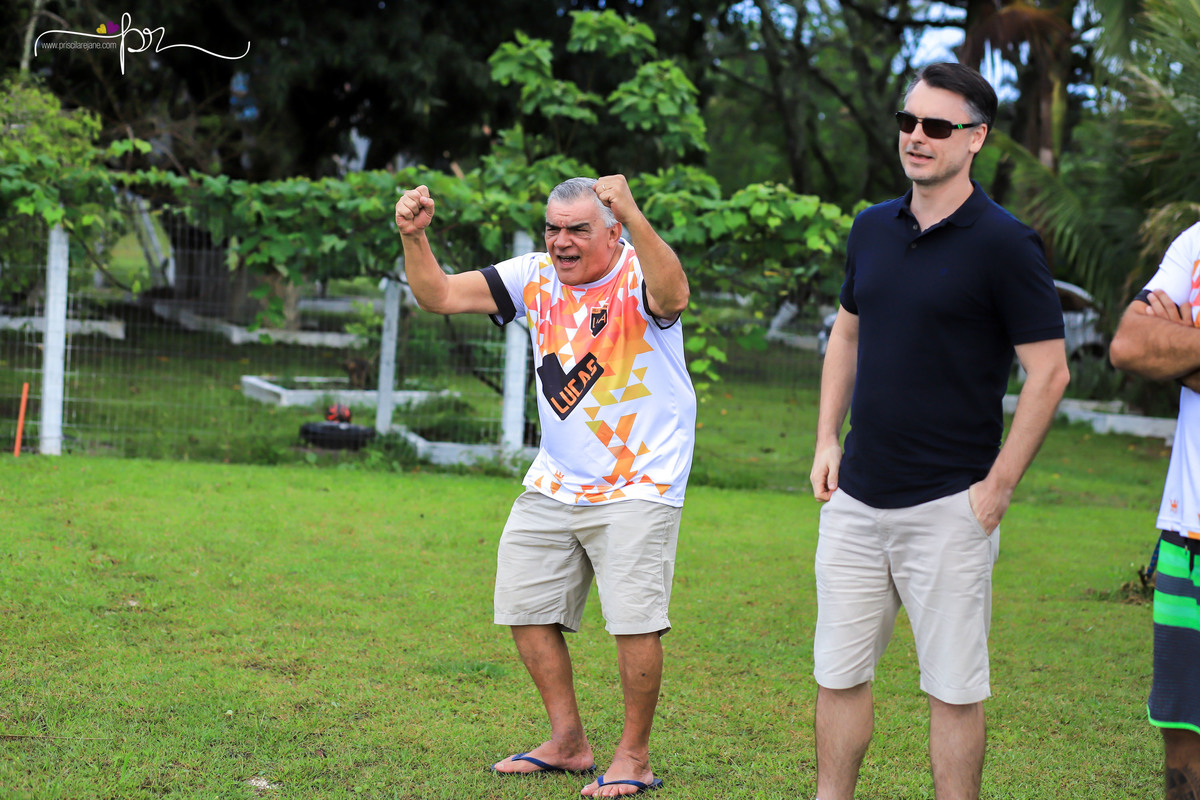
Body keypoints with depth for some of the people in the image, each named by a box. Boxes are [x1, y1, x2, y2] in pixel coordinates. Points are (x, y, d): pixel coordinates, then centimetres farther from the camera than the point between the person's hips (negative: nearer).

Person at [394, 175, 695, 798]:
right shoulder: (536, 278, 3)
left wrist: (634, 215, -53)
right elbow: (437, 296, 2)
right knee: (526, 610, 10)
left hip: (637, 484, -7)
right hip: (553, 484, 7)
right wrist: (413, 238, -16)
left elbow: (672, 296, -40)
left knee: (634, 621, -12)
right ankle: (567, 743, 25)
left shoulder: (636, 275, -14)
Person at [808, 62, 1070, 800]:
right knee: (838, 675, 10)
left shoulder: (1004, 244, -10)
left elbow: (1049, 372, -10)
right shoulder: (873, 229, 9)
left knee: (955, 688, 2)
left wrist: (998, 485, -12)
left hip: (949, 507, -6)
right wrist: (828, 442, 12)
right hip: (856, 497, 6)